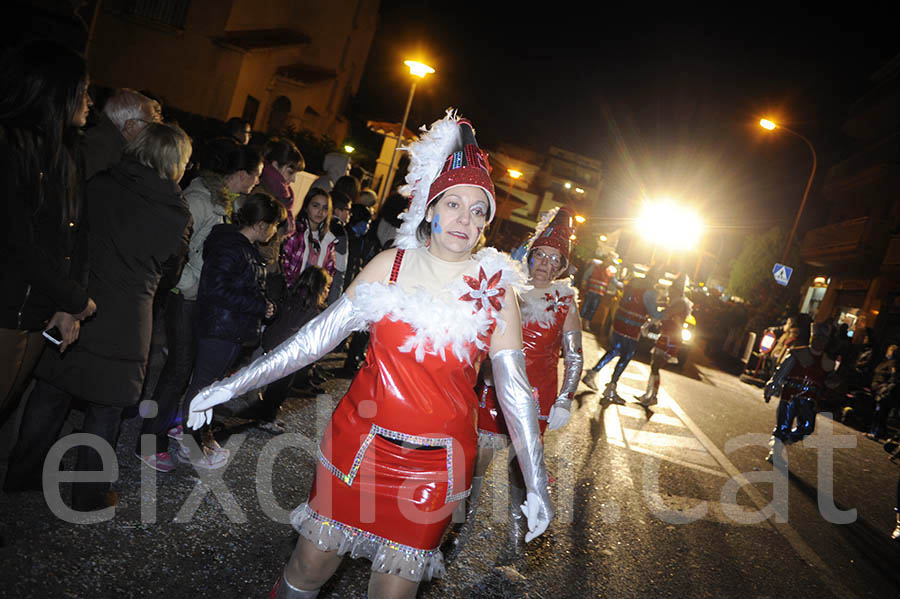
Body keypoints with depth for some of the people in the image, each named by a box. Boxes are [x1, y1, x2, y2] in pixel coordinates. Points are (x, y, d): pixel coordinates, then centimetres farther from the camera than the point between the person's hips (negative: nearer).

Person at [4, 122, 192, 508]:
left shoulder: (100, 185, -4)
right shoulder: (177, 216, -12)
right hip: (124, 321, -3)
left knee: (51, 392, 19)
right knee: (105, 407, 11)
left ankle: (24, 473, 35)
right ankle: (88, 494, 23)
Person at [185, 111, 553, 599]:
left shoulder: (496, 289, -4)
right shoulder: (390, 266, -3)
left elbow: (514, 388, -1)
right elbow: (318, 336, -2)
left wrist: (536, 485, -2)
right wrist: (234, 385, -5)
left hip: (436, 466, 0)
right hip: (358, 445, 1)